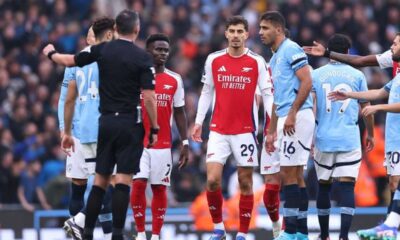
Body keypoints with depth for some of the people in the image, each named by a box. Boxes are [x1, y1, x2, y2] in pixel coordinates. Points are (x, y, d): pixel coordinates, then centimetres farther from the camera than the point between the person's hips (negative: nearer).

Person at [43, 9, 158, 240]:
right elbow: (149, 97, -12)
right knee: (123, 181, -5)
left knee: (100, 180, 11)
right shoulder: (142, 57, -9)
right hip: (130, 123, -4)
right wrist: (154, 129, -4)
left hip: (106, 122, 4)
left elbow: (70, 61, 15)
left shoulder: (102, 50, 2)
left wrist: (51, 54, 37)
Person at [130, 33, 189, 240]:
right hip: (138, 142, -2)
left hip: (163, 144, 2)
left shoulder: (174, 80, 7)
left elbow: (179, 113, 11)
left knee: (159, 188, 2)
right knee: (138, 184, -12)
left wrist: (185, 143, 5)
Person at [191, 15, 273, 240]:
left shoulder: (257, 62, -2)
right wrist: (199, 122, 9)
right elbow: (206, 92, 13)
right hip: (218, 129, 1)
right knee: (213, 180, -8)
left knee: (245, 183, 2)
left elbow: (268, 94, -3)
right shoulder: (214, 60, 4)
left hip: (245, 130, -1)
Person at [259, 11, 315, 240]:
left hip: (297, 118, -10)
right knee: (296, 176, 8)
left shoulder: (291, 50, -8)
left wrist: (292, 114, -20)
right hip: (287, 121, 10)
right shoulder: (274, 59, 22)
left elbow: (307, 82, -17)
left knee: (289, 174, -10)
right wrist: (271, 131, 24)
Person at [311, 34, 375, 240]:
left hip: (323, 138, 2)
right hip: (350, 140, -1)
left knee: (324, 186, 15)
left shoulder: (316, 75, 4)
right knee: (347, 186, -5)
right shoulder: (357, 75, 3)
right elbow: (366, 108, 8)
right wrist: (370, 134, 21)